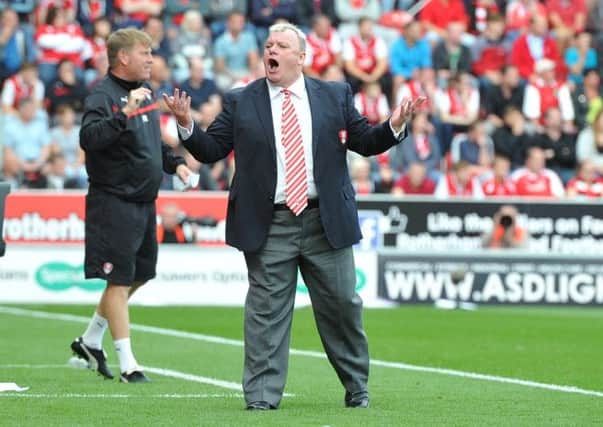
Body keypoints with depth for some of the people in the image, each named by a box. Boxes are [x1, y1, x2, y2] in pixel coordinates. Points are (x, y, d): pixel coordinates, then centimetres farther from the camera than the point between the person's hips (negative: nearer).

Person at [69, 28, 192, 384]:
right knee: (120, 280, -5)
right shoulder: (103, 96, -15)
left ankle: (91, 340, 32)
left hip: (144, 201, 9)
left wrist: (175, 163, 11)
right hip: (115, 203, -9)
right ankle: (127, 364, -2)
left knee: (140, 274, 18)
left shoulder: (146, 92, 12)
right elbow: (89, 138, -32)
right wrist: (124, 113, -40)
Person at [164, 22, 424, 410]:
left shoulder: (335, 96, 8)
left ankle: (357, 390, 23)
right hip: (269, 226, -1)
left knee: (342, 305, 8)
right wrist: (187, 126, -12)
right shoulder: (240, 102, 5)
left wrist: (395, 126, -6)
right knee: (266, 312, -1)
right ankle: (262, 397, 3)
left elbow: (365, 142, 11)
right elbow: (211, 150, 5)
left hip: (326, 223, 1)